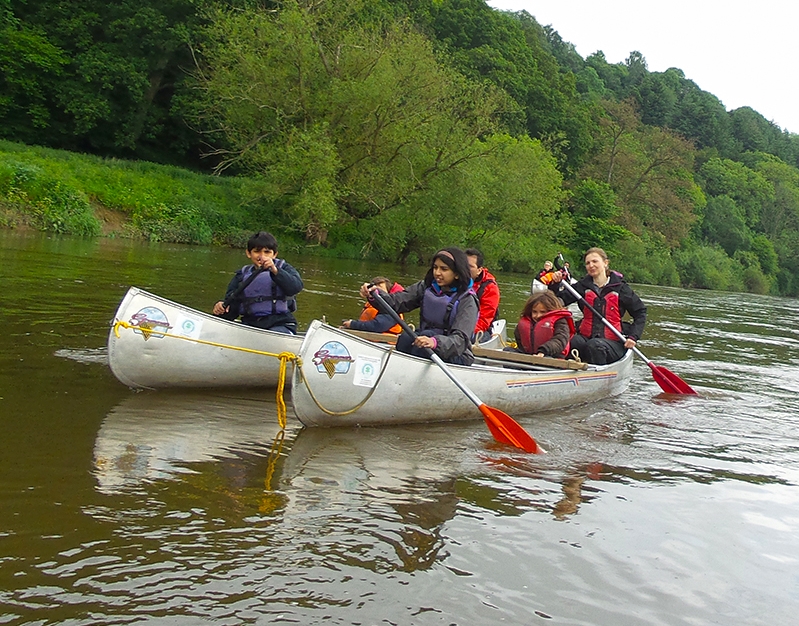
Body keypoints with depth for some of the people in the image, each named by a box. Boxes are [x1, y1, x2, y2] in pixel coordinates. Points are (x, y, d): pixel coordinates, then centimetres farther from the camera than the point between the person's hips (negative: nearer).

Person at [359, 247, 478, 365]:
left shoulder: (467, 301, -15)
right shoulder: (426, 287, 2)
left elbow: (460, 339, -26)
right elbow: (397, 301, -7)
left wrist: (435, 342, -46)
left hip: (455, 356, -5)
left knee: (428, 334, -29)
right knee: (405, 337, -24)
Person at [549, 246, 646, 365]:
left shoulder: (620, 287, 1)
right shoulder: (583, 285, 10)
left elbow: (640, 312, 6)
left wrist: (633, 336, -5)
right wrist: (555, 284, -14)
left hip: (613, 341, -2)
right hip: (586, 336, 2)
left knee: (594, 345, -36)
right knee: (574, 342, -32)